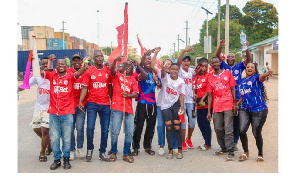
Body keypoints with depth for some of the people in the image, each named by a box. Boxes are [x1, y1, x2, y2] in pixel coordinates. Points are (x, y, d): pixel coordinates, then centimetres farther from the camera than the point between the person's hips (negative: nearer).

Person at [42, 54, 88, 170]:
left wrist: (86, 67, -38)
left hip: (67, 113, -2)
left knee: (67, 138, 7)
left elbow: (77, 74, -18)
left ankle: (66, 159, 21)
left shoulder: (70, 76, 0)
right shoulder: (52, 75, 7)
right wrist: (50, 61, -17)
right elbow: (42, 72, -7)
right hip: (53, 114, 2)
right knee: (54, 138, 8)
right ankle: (57, 159, 21)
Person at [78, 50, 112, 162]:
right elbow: (85, 87, -2)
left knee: (105, 129, 5)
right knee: (90, 127, -8)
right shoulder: (89, 71, 0)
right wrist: (80, 101, -13)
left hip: (105, 104, 2)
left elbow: (110, 87, 10)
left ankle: (102, 152, 19)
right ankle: (90, 149, 15)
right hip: (92, 103, -2)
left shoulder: (108, 71, 5)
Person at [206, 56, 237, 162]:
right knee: (218, 129, 7)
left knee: (228, 130, -7)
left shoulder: (227, 73, 5)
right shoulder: (210, 77, 11)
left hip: (228, 106, -3)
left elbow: (233, 89, 4)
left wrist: (235, 104, -4)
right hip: (216, 107, 3)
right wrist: (208, 111, 6)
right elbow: (209, 95, 10)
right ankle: (224, 149, 25)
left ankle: (231, 152, -4)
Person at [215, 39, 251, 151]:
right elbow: (217, 56, -1)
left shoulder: (239, 67, 13)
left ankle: (234, 143, 15)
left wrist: (246, 48, -13)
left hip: (237, 97, 1)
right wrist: (220, 46, -17)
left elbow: (248, 59, 2)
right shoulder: (224, 66, 11)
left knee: (236, 121, 5)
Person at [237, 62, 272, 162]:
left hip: (259, 110, -4)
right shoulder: (242, 81, 13)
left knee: (256, 133, 3)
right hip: (245, 110, 4)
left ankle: (260, 154, 27)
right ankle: (246, 152, 12)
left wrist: (267, 74, -52)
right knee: (242, 130, -11)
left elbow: (262, 77, -30)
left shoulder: (257, 78, -4)